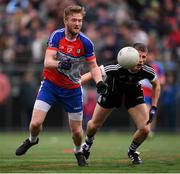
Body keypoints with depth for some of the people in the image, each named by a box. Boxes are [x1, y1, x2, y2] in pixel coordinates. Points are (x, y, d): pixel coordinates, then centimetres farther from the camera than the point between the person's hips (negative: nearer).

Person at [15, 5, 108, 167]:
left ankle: (79, 152, 36)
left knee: (77, 130, 2)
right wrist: (60, 64, -44)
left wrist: (99, 82, -22)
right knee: (35, 123, -12)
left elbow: (93, 66, -3)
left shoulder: (85, 42, -12)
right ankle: (32, 140, 24)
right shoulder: (56, 36, -14)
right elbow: (47, 62, -22)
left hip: (72, 89, 1)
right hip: (50, 85, -1)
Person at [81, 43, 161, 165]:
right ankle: (88, 144, 49)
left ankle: (132, 151, 23)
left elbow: (156, 84, -6)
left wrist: (154, 108, -9)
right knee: (94, 125, 12)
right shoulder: (117, 67, -40)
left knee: (144, 129, -11)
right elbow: (93, 73, -32)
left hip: (134, 93, 2)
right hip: (112, 91, -1)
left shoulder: (147, 71, -30)